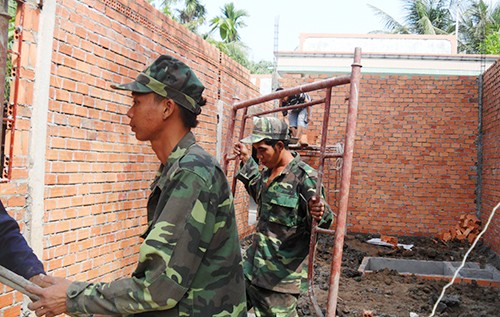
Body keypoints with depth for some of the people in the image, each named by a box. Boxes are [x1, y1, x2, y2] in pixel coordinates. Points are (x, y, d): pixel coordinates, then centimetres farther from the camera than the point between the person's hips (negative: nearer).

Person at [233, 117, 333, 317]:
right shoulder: (267, 171, 7)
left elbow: (324, 220, -17)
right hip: (255, 260, 8)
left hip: (282, 269, -8)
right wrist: (247, 162, 24)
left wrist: (318, 214, -41)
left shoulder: (304, 176, -18)